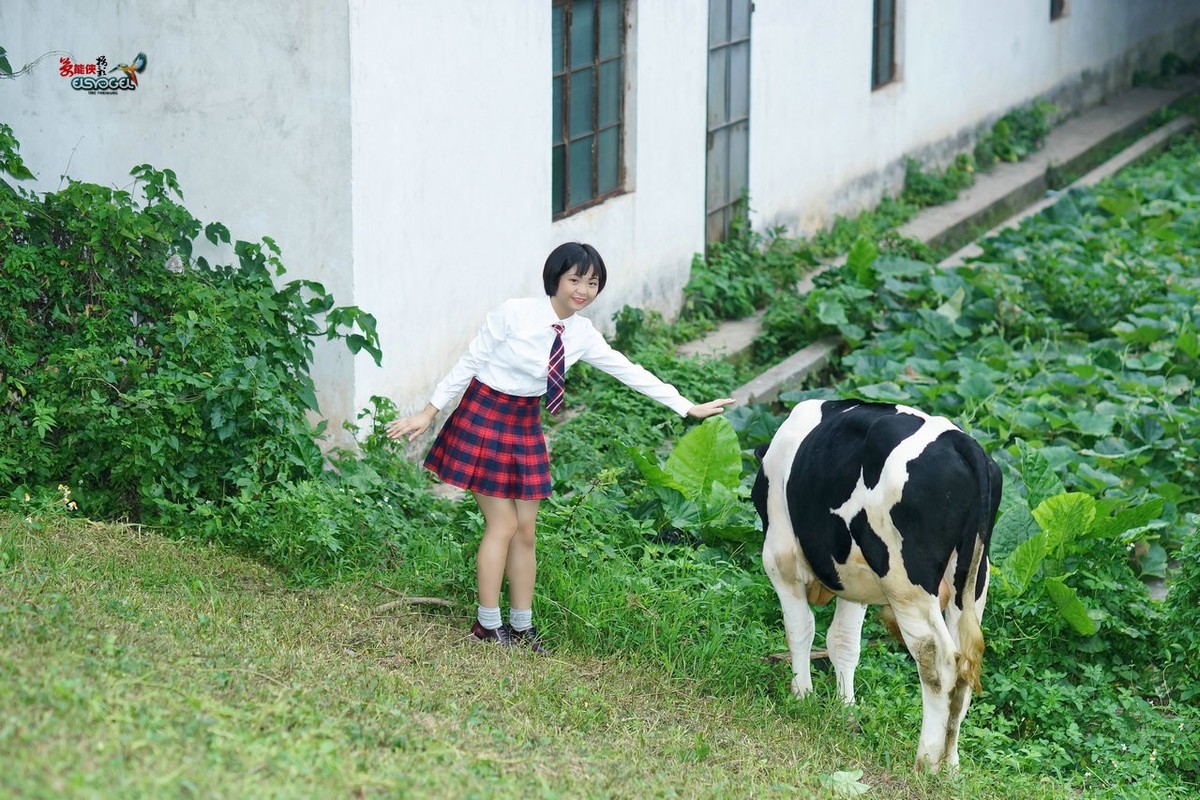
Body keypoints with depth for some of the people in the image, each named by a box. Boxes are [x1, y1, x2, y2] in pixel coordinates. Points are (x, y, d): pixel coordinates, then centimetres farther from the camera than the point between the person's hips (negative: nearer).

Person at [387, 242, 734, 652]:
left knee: (525, 530, 8)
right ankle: (487, 625, 6)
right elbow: (470, 362, -13)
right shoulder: (513, 314, -19)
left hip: (526, 423, 6)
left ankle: (521, 626, 18)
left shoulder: (582, 334, -3)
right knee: (502, 525, -5)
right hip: (484, 415, -6)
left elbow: (628, 371, 1)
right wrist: (428, 414, -11)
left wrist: (690, 408, 1)